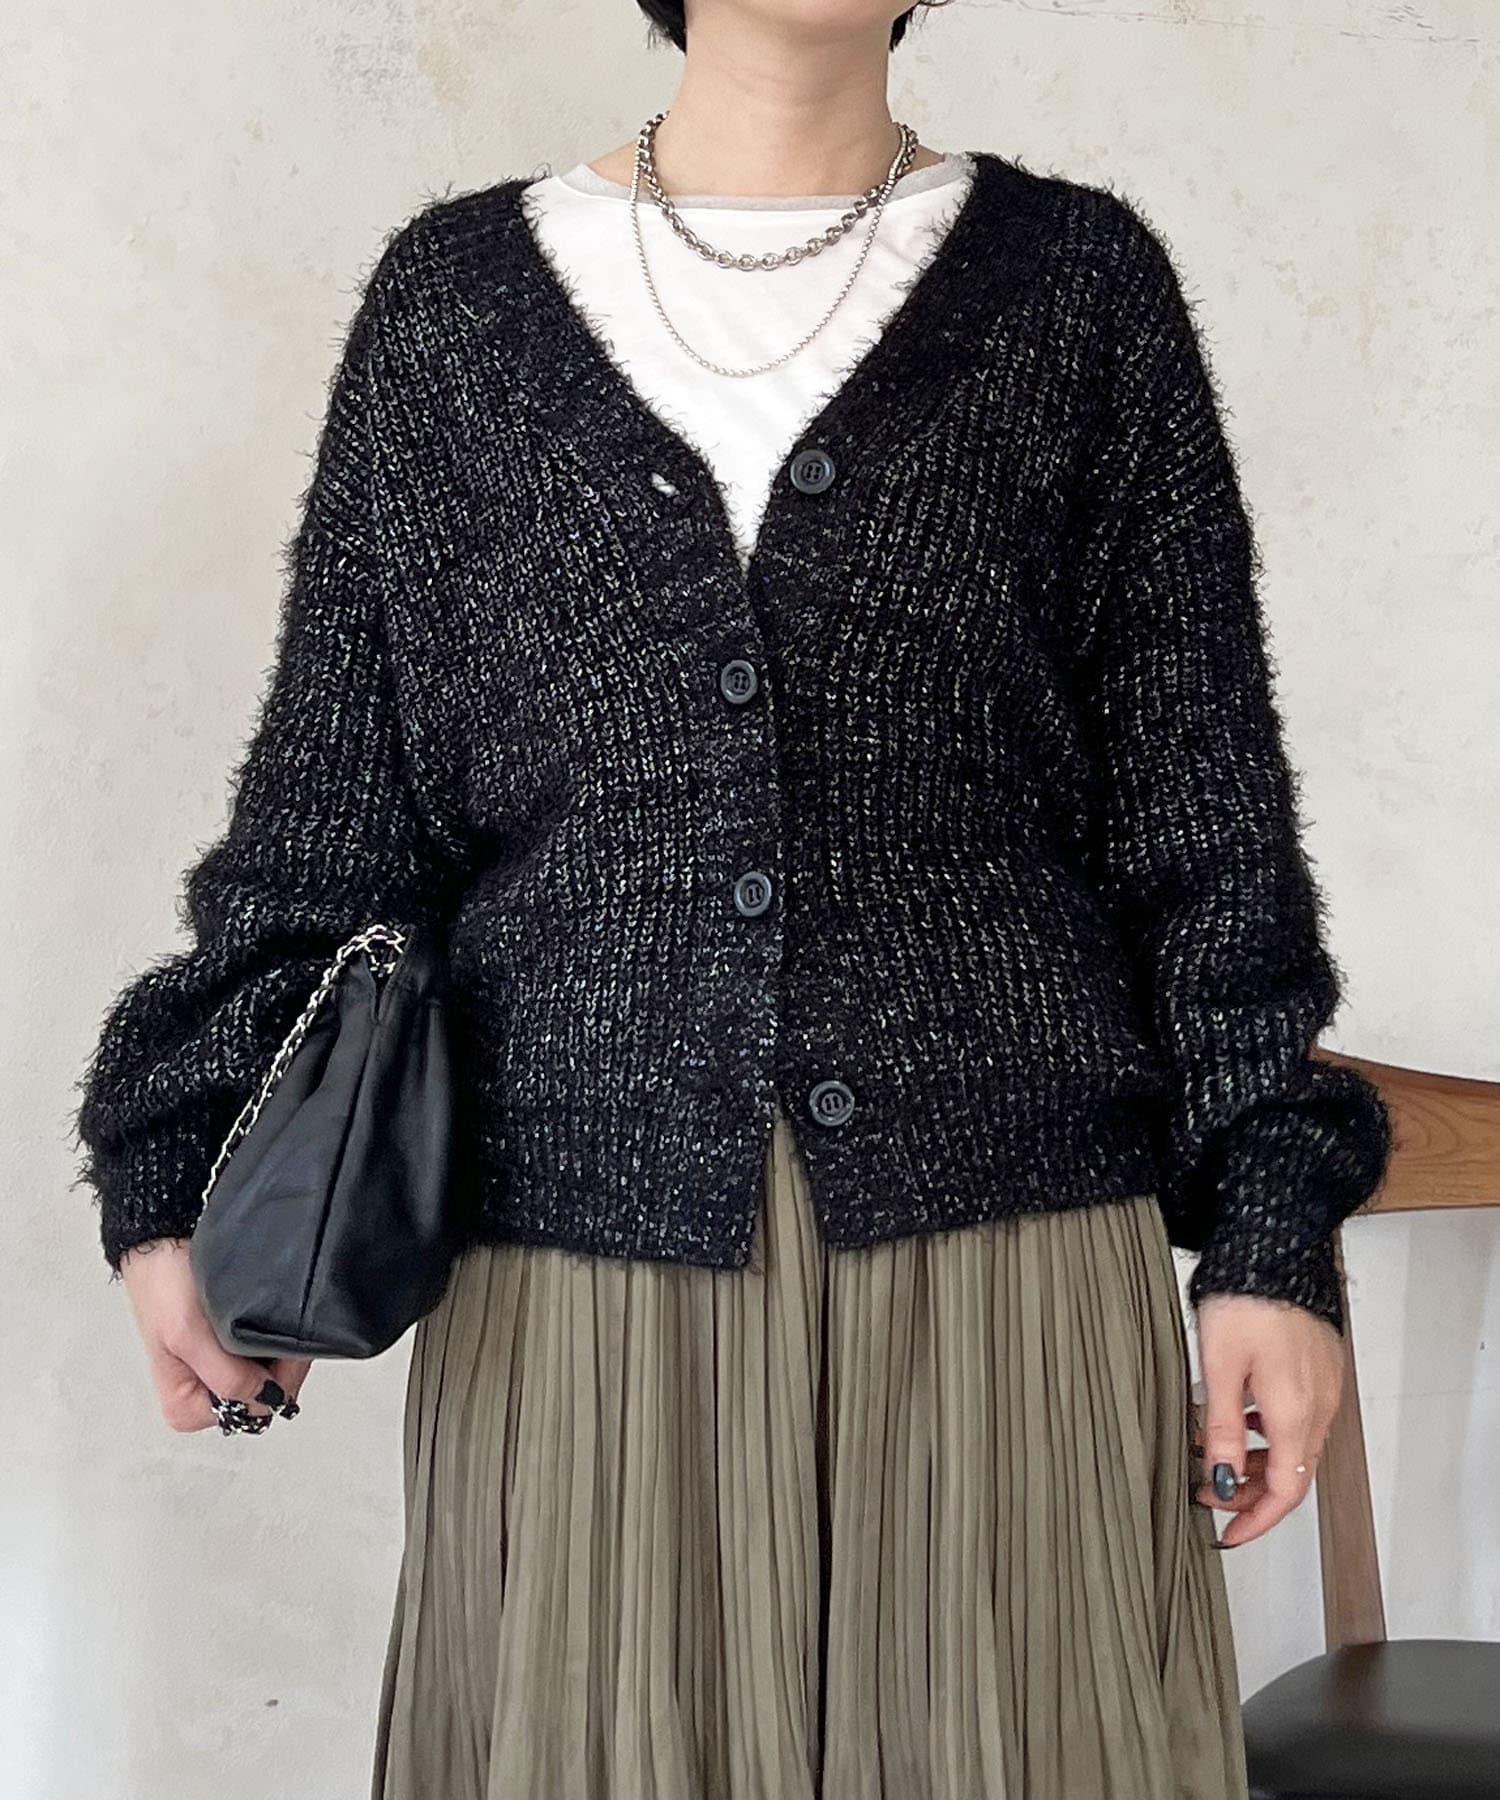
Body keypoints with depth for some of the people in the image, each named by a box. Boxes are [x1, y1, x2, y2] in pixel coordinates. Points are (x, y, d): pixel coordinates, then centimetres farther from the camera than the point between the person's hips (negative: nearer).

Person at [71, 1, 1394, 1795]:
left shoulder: (1078, 284, 7)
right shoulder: (455, 302, 9)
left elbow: (1203, 810, 5)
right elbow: (334, 799, 8)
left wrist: (1273, 1227, 0)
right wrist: (180, 1173, 2)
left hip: (1003, 1245, 0)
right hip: (578, 1263, 1)